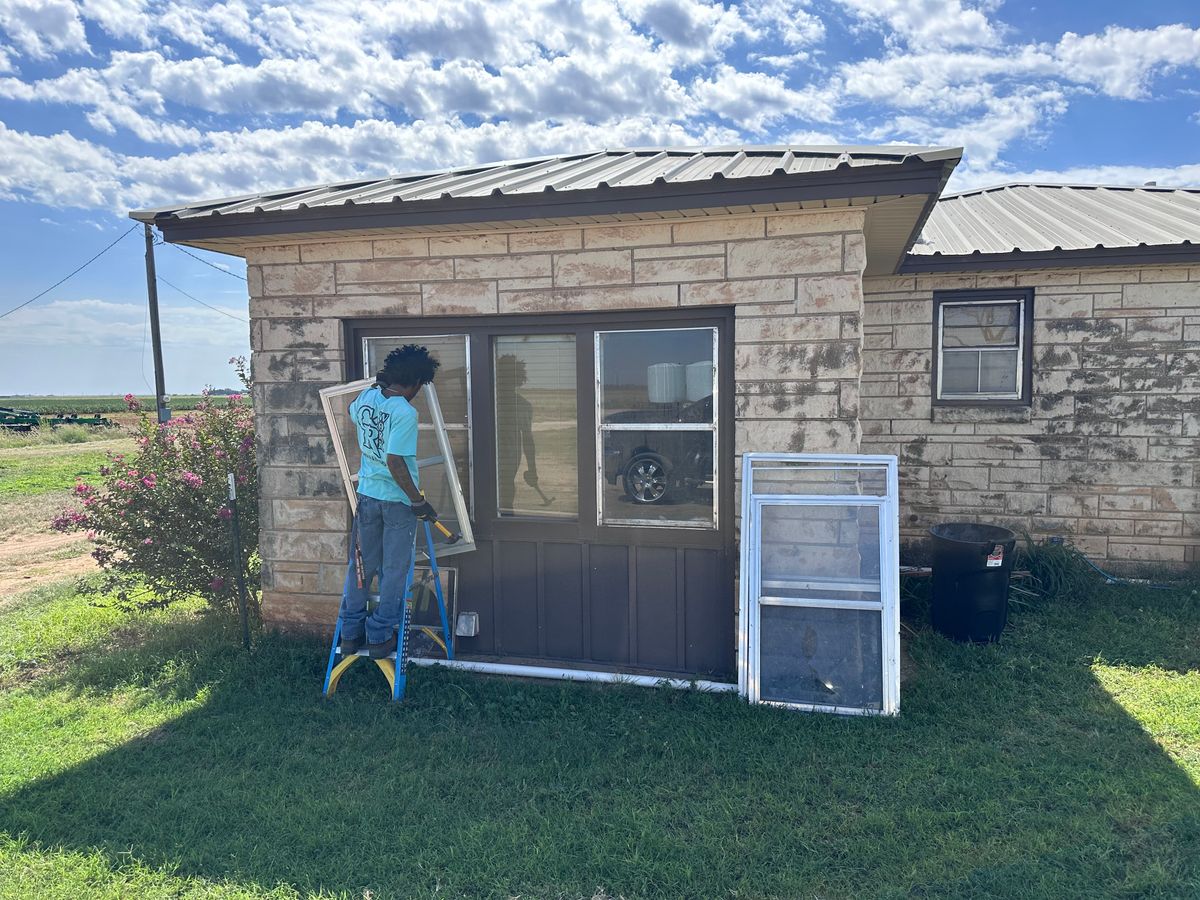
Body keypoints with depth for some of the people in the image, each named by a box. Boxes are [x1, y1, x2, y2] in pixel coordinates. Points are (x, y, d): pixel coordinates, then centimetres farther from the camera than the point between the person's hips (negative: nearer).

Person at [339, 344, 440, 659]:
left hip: (367, 494, 7)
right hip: (398, 500, -6)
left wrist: (378, 383, 39)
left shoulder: (367, 396, 1)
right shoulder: (405, 412, -21)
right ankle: (380, 637, 14)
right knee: (393, 571, 7)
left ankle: (351, 634, 25)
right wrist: (418, 500, -19)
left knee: (361, 565, 16)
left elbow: (353, 412, 26)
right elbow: (395, 461, -26)